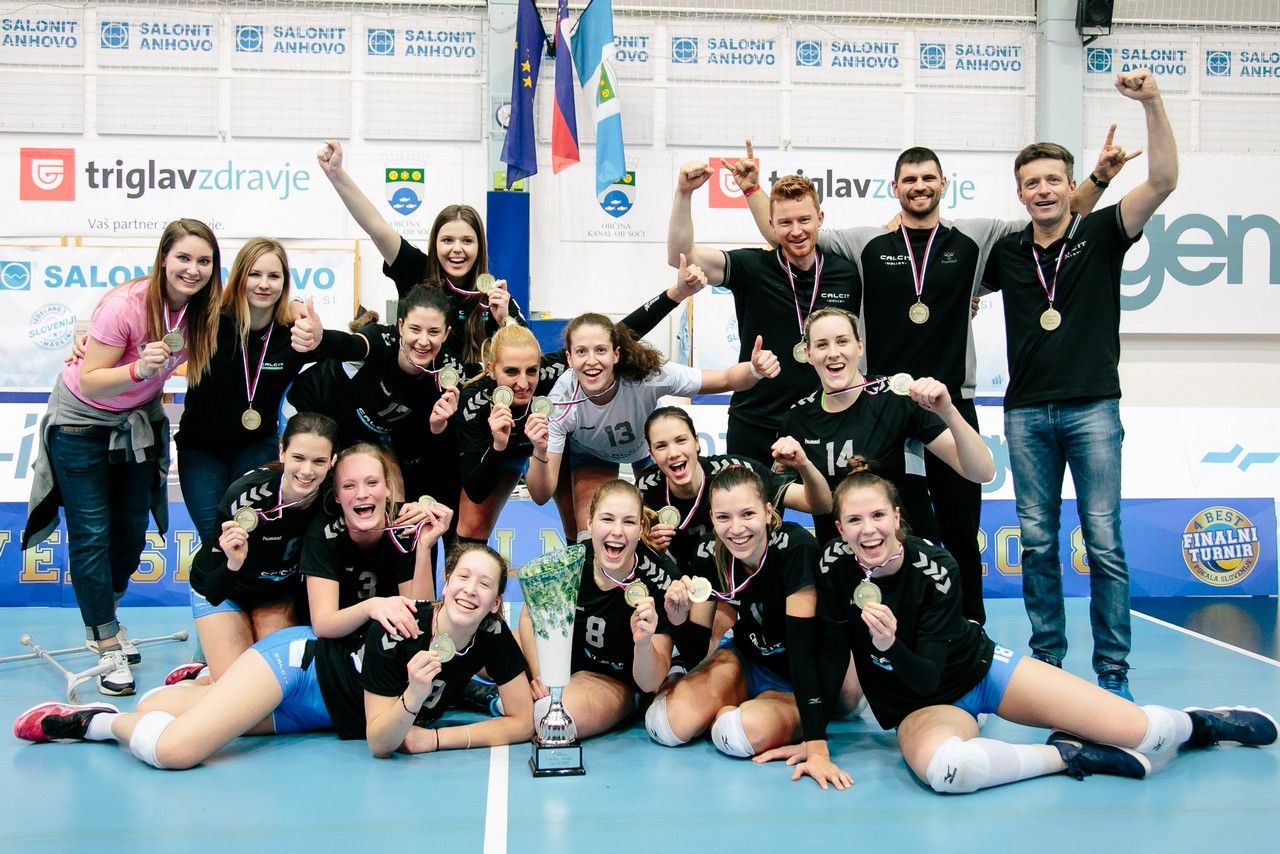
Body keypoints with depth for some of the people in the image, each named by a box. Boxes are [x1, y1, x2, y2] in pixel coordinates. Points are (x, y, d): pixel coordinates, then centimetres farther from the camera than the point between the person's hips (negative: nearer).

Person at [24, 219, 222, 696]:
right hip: (81, 422, -6)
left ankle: (103, 619, 35)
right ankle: (107, 646, 7)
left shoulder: (201, 310, -13)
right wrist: (140, 368, -41)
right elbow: (90, 382, -26)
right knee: (92, 533, -3)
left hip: (138, 421, 6)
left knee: (132, 530, 12)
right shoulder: (126, 305, -30)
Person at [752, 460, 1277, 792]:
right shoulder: (834, 568, -16)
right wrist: (816, 743, -14)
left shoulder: (934, 568, -21)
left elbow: (928, 673, -23)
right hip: (922, 708, 1)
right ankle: (1070, 755, -16)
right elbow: (830, 659, -9)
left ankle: (1194, 725, 26)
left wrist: (889, 644, -43)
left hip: (983, 669, 0)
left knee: (1145, 733, -13)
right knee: (942, 767, -41)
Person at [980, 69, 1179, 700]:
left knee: (1103, 541, -4)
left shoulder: (1100, 234, 3)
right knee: (1036, 541, 5)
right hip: (1026, 413, 3)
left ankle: (1112, 669, 4)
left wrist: (1152, 103, -19)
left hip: (1092, 408, -3)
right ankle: (1046, 659, 16)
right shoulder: (1005, 252, 11)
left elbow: (1163, 181, -11)